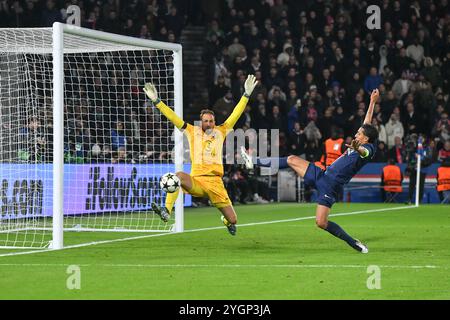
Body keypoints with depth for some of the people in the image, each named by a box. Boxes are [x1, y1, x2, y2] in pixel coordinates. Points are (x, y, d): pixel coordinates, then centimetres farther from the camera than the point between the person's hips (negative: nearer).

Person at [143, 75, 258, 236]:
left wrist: (246, 94, 4)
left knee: (232, 220, 2)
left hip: (216, 183, 1)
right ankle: (166, 211, -40)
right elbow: (173, 117, 6)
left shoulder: (220, 132, 11)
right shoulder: (193, 132, 9)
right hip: (197, 181, -1)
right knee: (179, 176, -36)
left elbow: (236, 114, 9)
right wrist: (156, 101, -1)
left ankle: (227, 222, 43)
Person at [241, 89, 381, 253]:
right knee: (292, 160, 11)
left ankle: (354, 243, -2)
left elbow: (364, 152, -41)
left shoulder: (368, 149, -15)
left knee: (321, 222, -17)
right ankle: (253, 161, 24)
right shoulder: (360, 145, 11)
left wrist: (356, 149, -64)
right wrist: (372, 102, 29)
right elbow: (367, 125, 24)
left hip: (330, 187, -9)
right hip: (322, 175, 9)